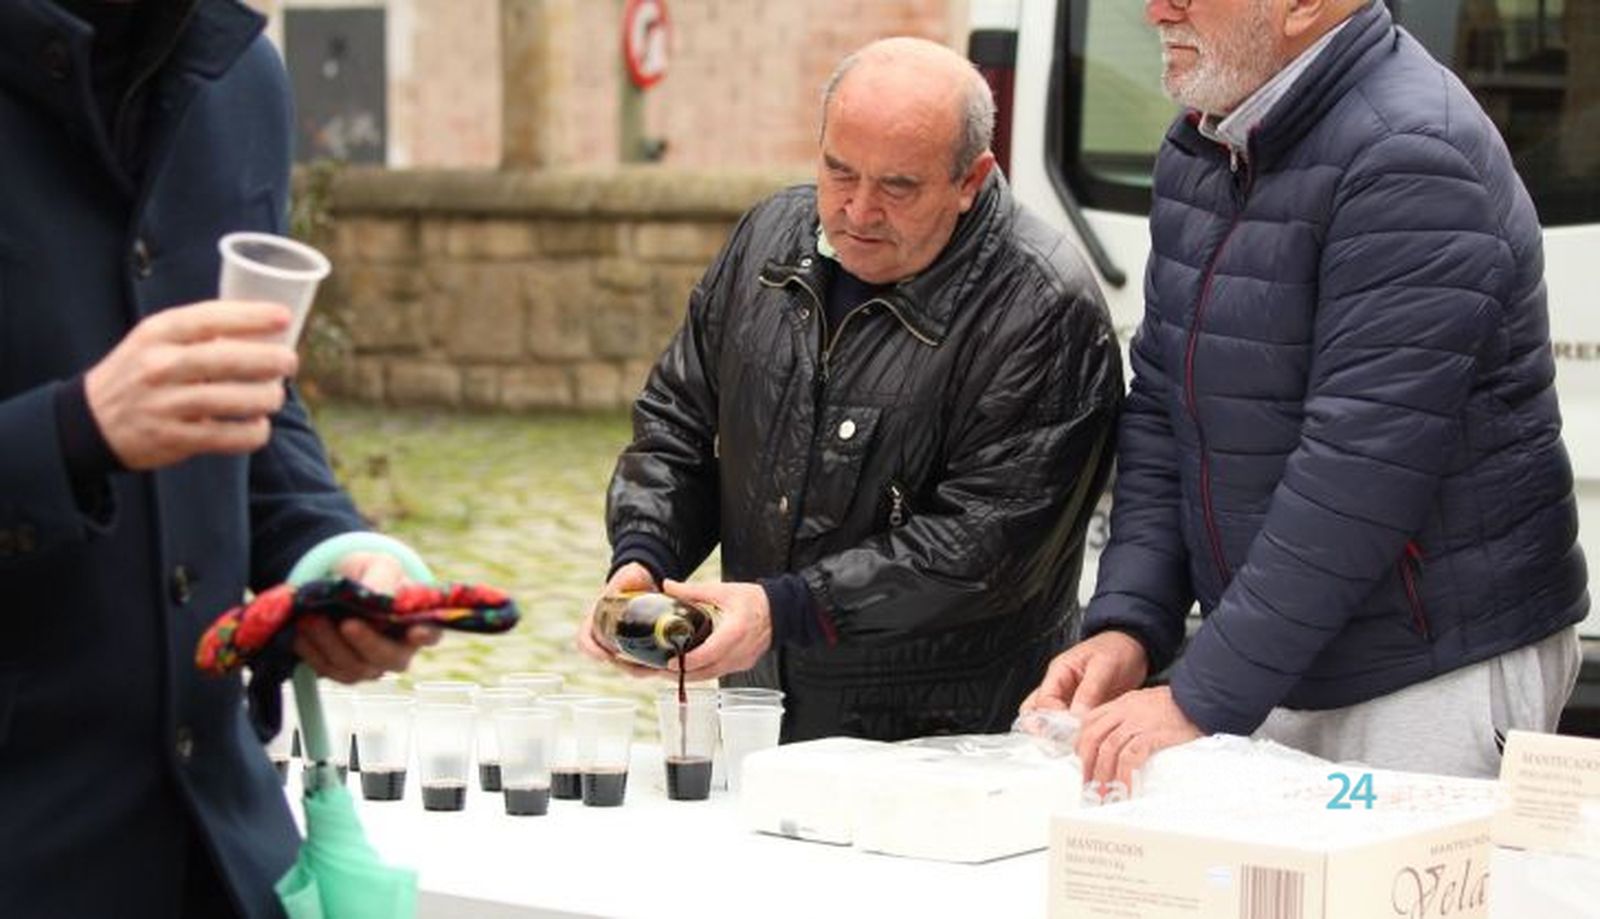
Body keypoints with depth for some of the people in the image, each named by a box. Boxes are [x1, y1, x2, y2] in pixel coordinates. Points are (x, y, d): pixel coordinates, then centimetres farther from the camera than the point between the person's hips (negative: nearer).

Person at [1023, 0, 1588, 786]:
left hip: (1440, 684, -8)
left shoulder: (1411, 161, -20)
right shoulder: (1198, 149, 9)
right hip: (1283, 681, 8)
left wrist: (1203, 702, -24)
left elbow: (1360, 467, -25)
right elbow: (1158, 406, 12)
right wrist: (1125, 627, -2)